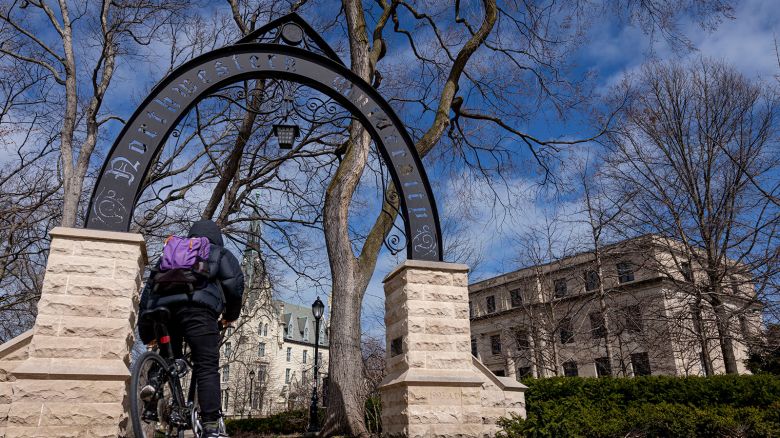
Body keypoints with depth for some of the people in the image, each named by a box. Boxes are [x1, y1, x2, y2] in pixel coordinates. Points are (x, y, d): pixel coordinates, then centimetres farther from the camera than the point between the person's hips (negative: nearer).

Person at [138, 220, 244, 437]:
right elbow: (234, 283, 8)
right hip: (197, 307, -4)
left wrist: (146, 331, 27)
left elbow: (150, 286, 28)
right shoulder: (220, 253, 26)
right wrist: (230, 315, 22)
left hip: (162, 307, 5)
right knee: (207, 368, -8)